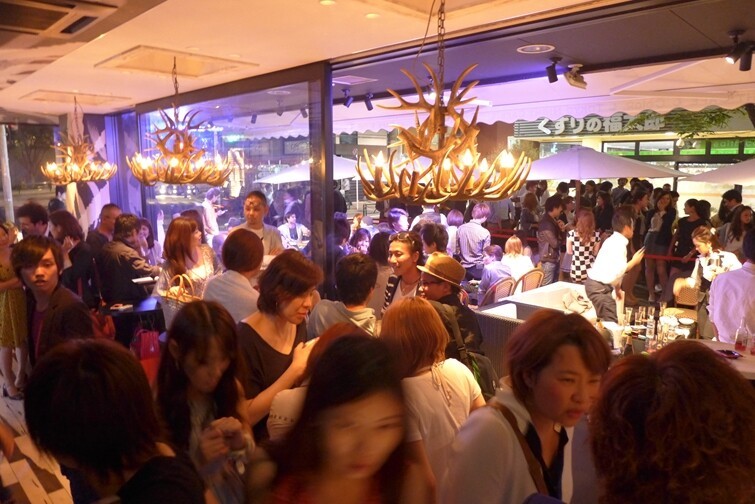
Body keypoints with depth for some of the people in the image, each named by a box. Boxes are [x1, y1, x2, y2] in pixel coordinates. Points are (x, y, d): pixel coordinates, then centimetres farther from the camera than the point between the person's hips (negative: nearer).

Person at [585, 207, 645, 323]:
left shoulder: (615, 240, 12)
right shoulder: (618, 243, -19)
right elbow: (616, 272, -26)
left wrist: (617, 288, 20)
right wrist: (634, 261, -13)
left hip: (601, 285, 10)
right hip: (599, 287, -10)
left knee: (605, 320, 16)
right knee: (610, 322, -8)